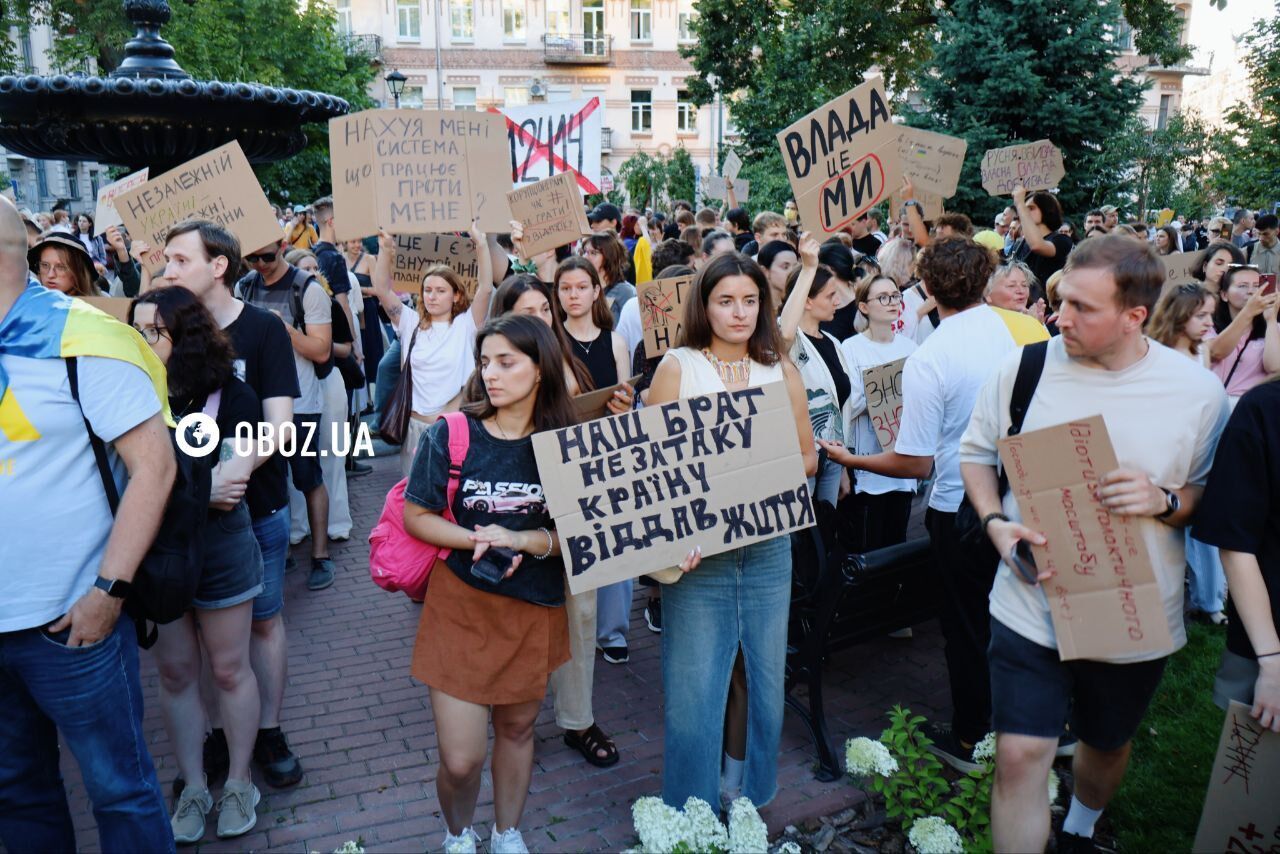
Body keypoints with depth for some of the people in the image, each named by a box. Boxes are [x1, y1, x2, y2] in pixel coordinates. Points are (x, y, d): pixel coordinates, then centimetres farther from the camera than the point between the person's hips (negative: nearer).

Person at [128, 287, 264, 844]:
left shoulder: (231, 397, -12)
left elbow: (227, 489, -17)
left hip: (219, 552, -3)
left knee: (229, 671, 10)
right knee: (174, 673, 14)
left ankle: (238, 783, 29)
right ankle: (193, 788, 31)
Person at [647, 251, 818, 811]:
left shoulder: (782, 372, 7)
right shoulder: (677, 367, -1)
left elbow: (808, 458, 10)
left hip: (768, 549, 3)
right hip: (696, 551, -3)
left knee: (765, 677, 13)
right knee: (693, 687, 2)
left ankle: (753, 796, 36)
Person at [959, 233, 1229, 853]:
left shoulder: (1198, 392, -10)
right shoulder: (1024, 367, -10)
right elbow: (976, 451, 3)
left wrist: (1164, 500, -21)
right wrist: (995, 523, -13)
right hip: (1031, 608, -1)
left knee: (1107, 745, 24)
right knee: (1021, 755, -5)